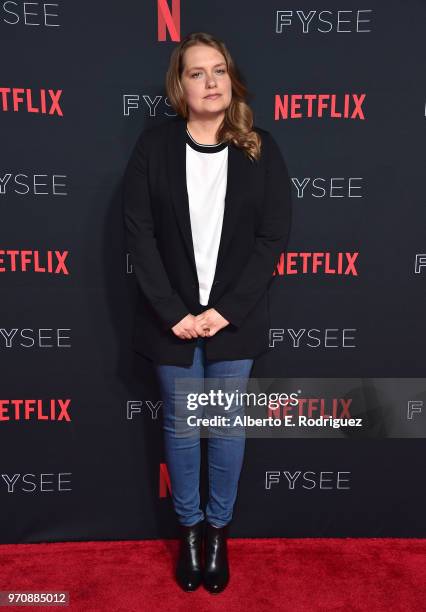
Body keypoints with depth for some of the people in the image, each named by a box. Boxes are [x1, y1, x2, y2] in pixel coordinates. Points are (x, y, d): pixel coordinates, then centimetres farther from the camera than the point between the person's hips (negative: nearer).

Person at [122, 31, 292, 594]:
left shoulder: (261, 148, 0)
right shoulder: (154, 145, -1)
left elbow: (274, 235, -5)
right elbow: (139, 233, -6)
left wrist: (228, 309, -13)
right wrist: (173, 313, -13)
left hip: (236, 316, 0)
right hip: (173, 318, 0)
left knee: (227, 425, 11)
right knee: (180, 424, 11)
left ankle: (218, 530, 32)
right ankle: (189, 528, 33)